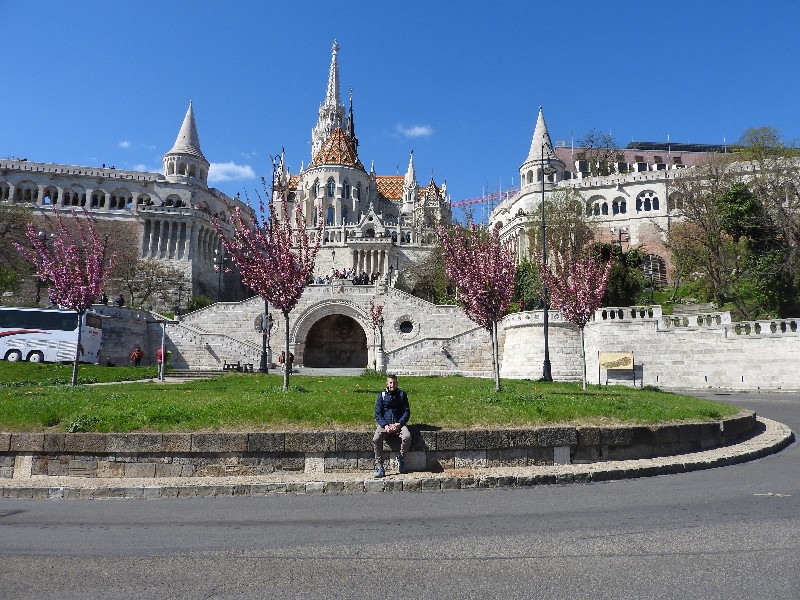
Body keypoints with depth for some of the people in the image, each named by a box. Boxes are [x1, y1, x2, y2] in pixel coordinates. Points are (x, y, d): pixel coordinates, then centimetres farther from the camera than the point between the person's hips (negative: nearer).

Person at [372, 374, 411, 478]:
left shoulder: (402, 394, 7)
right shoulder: (382, 395, 5)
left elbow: (407, 411, 6)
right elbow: (377, 413, 3)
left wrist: (399, 424, -11)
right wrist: (385, 425, -14)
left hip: (399, 423, 0)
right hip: (385, 424, 0)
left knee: (407, 437, -31)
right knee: (376, 439, -29)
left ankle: (401, 459, -4)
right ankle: (379, 466, -19)